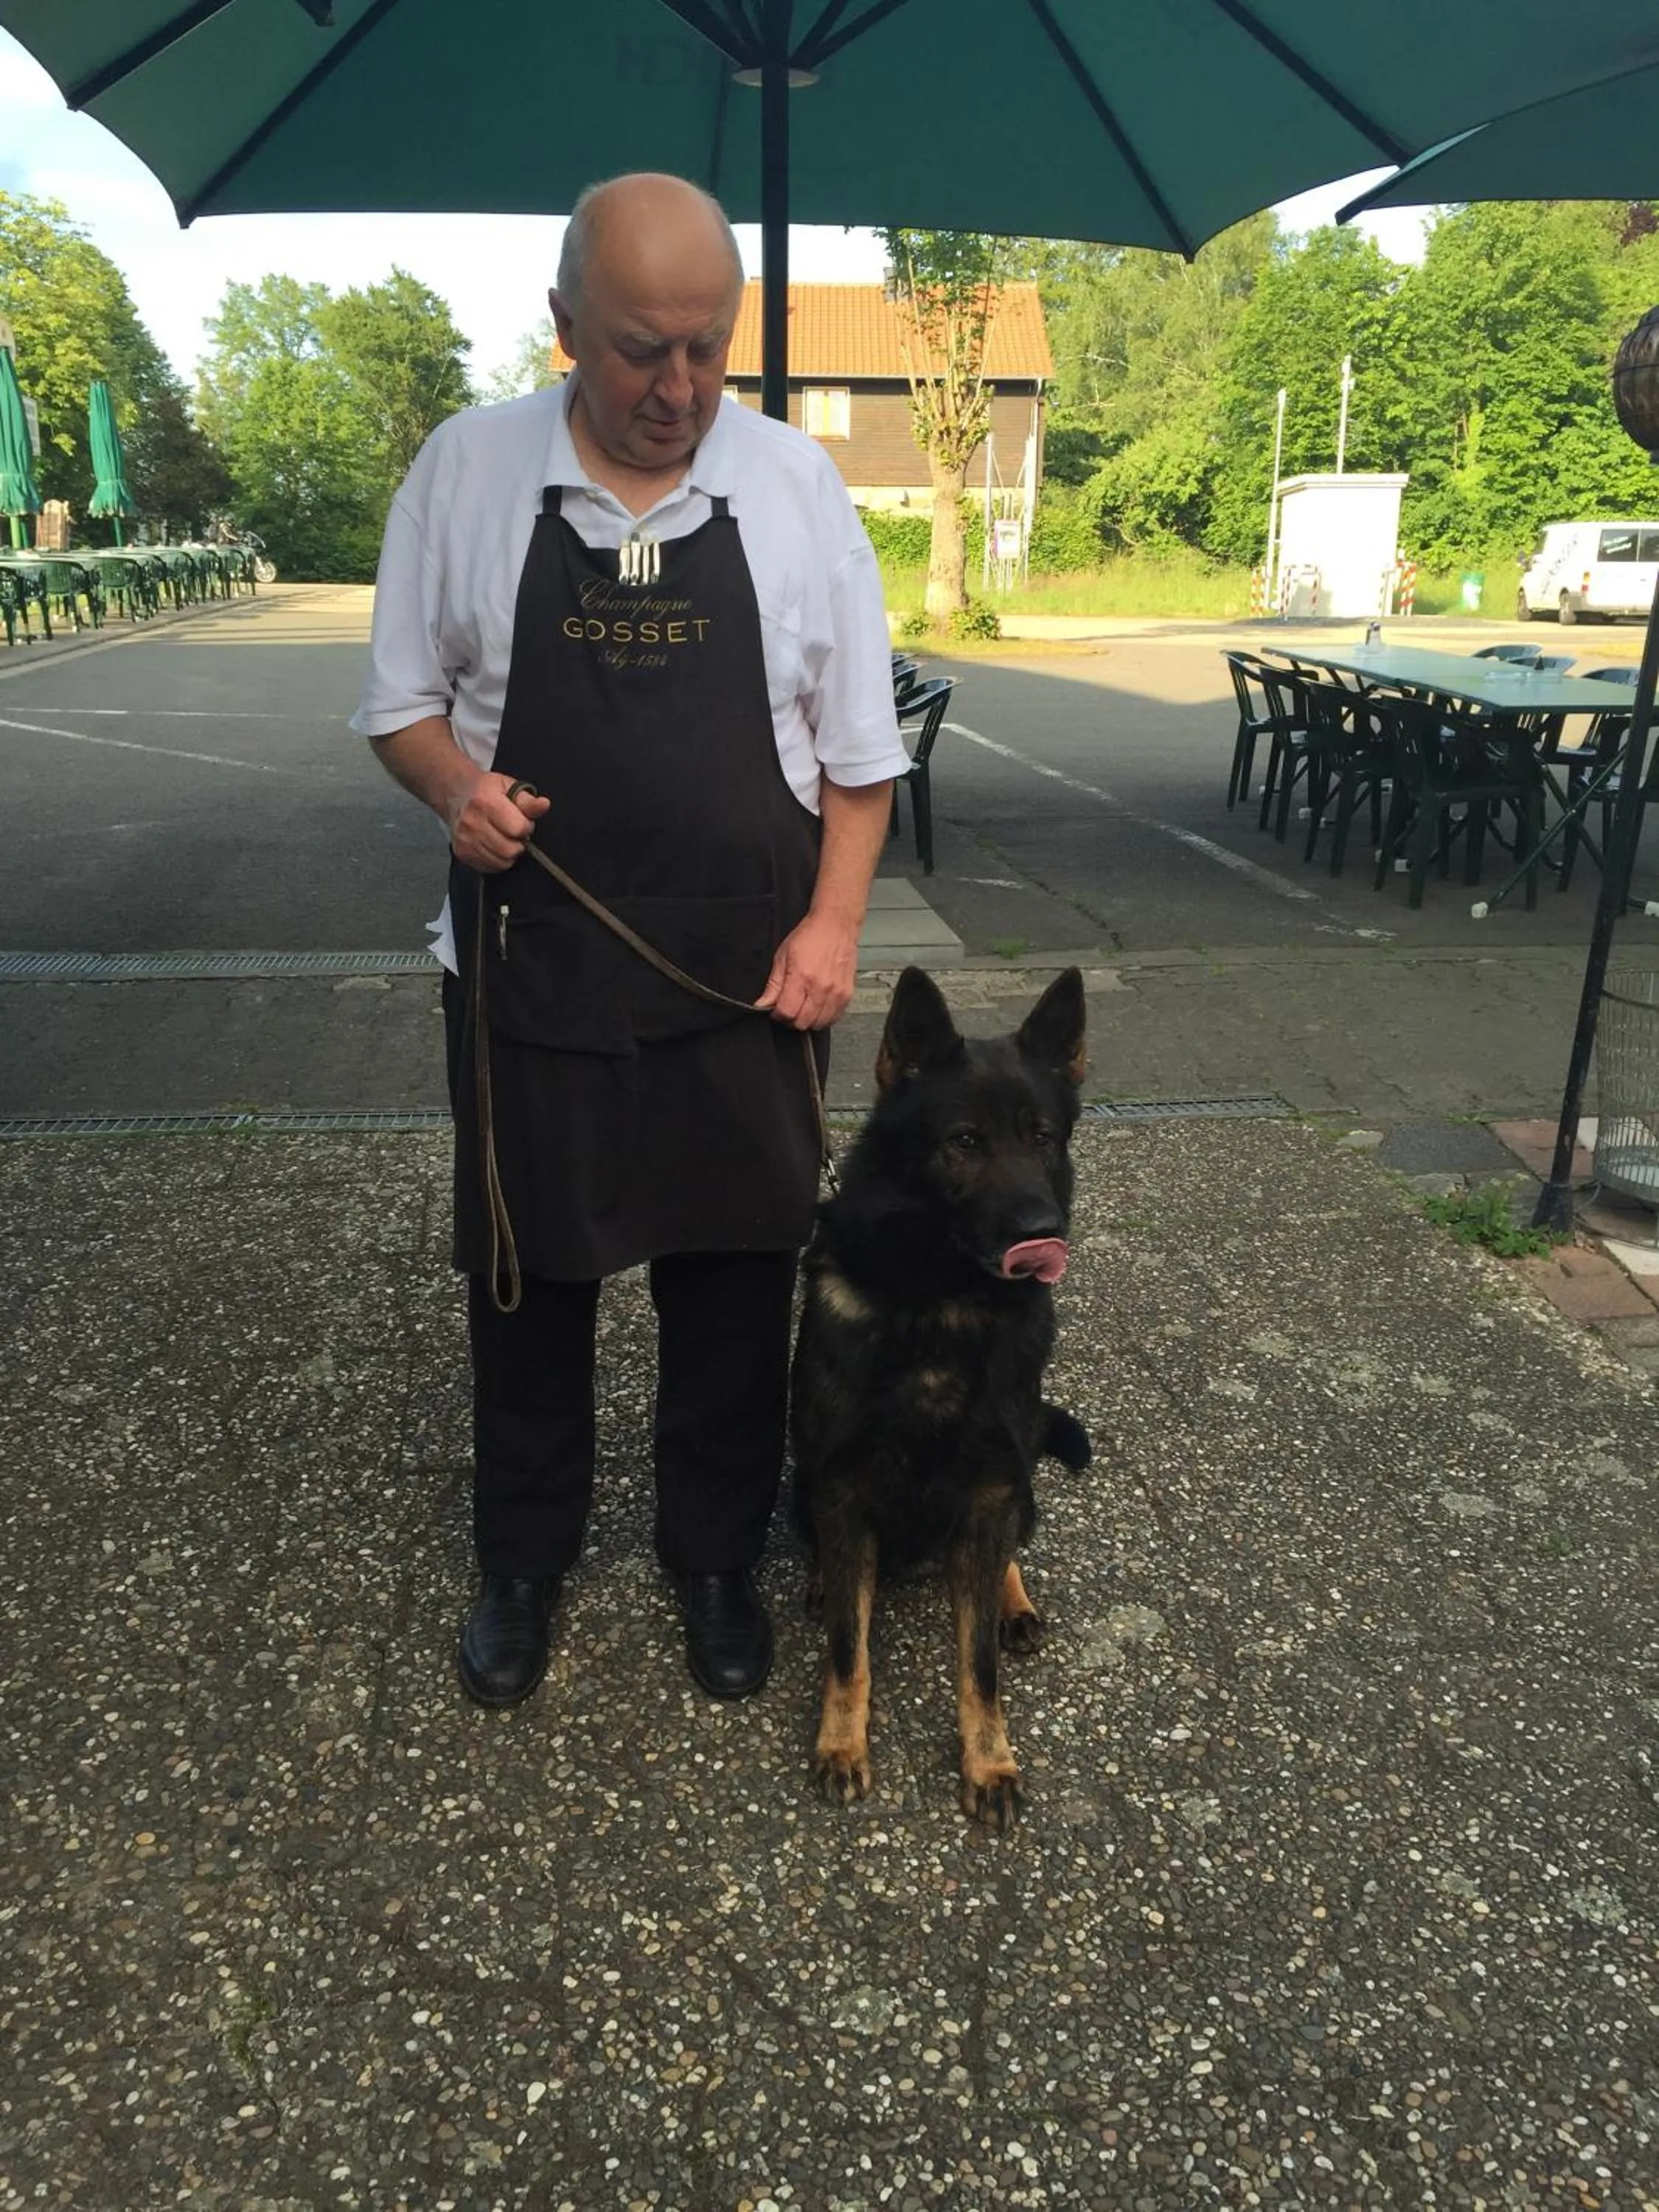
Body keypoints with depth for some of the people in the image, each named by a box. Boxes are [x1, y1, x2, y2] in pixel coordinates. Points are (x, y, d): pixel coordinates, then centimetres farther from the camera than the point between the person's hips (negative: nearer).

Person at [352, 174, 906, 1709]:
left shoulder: (796, 483, -1)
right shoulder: (466, 471, -2)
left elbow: (858, 743, 3)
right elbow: (402, 699, 5)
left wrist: (834, 919, -7)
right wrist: (454, 784, -16)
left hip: (745, 981, 1)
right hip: (531, 972, 0)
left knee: (734, 1282, 12)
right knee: (527, 1278, 13)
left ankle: (717, 1559, 35)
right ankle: (523, 1562, 37)